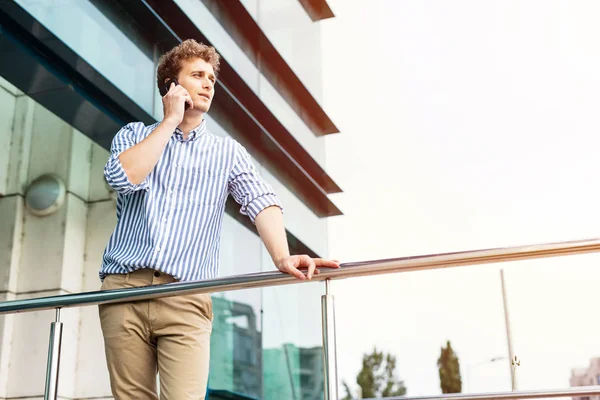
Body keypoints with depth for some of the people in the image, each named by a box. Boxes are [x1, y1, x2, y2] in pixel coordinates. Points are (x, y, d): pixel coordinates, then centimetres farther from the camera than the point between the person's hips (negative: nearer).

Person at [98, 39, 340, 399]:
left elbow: (261, 202, -5)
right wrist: (171, 120, -1)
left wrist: (282, 257, -24)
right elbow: (124, 177, -9)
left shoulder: (228, 152, 12)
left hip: (186, 299, 0)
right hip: (124, 289, 1)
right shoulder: (134, 135, 14)